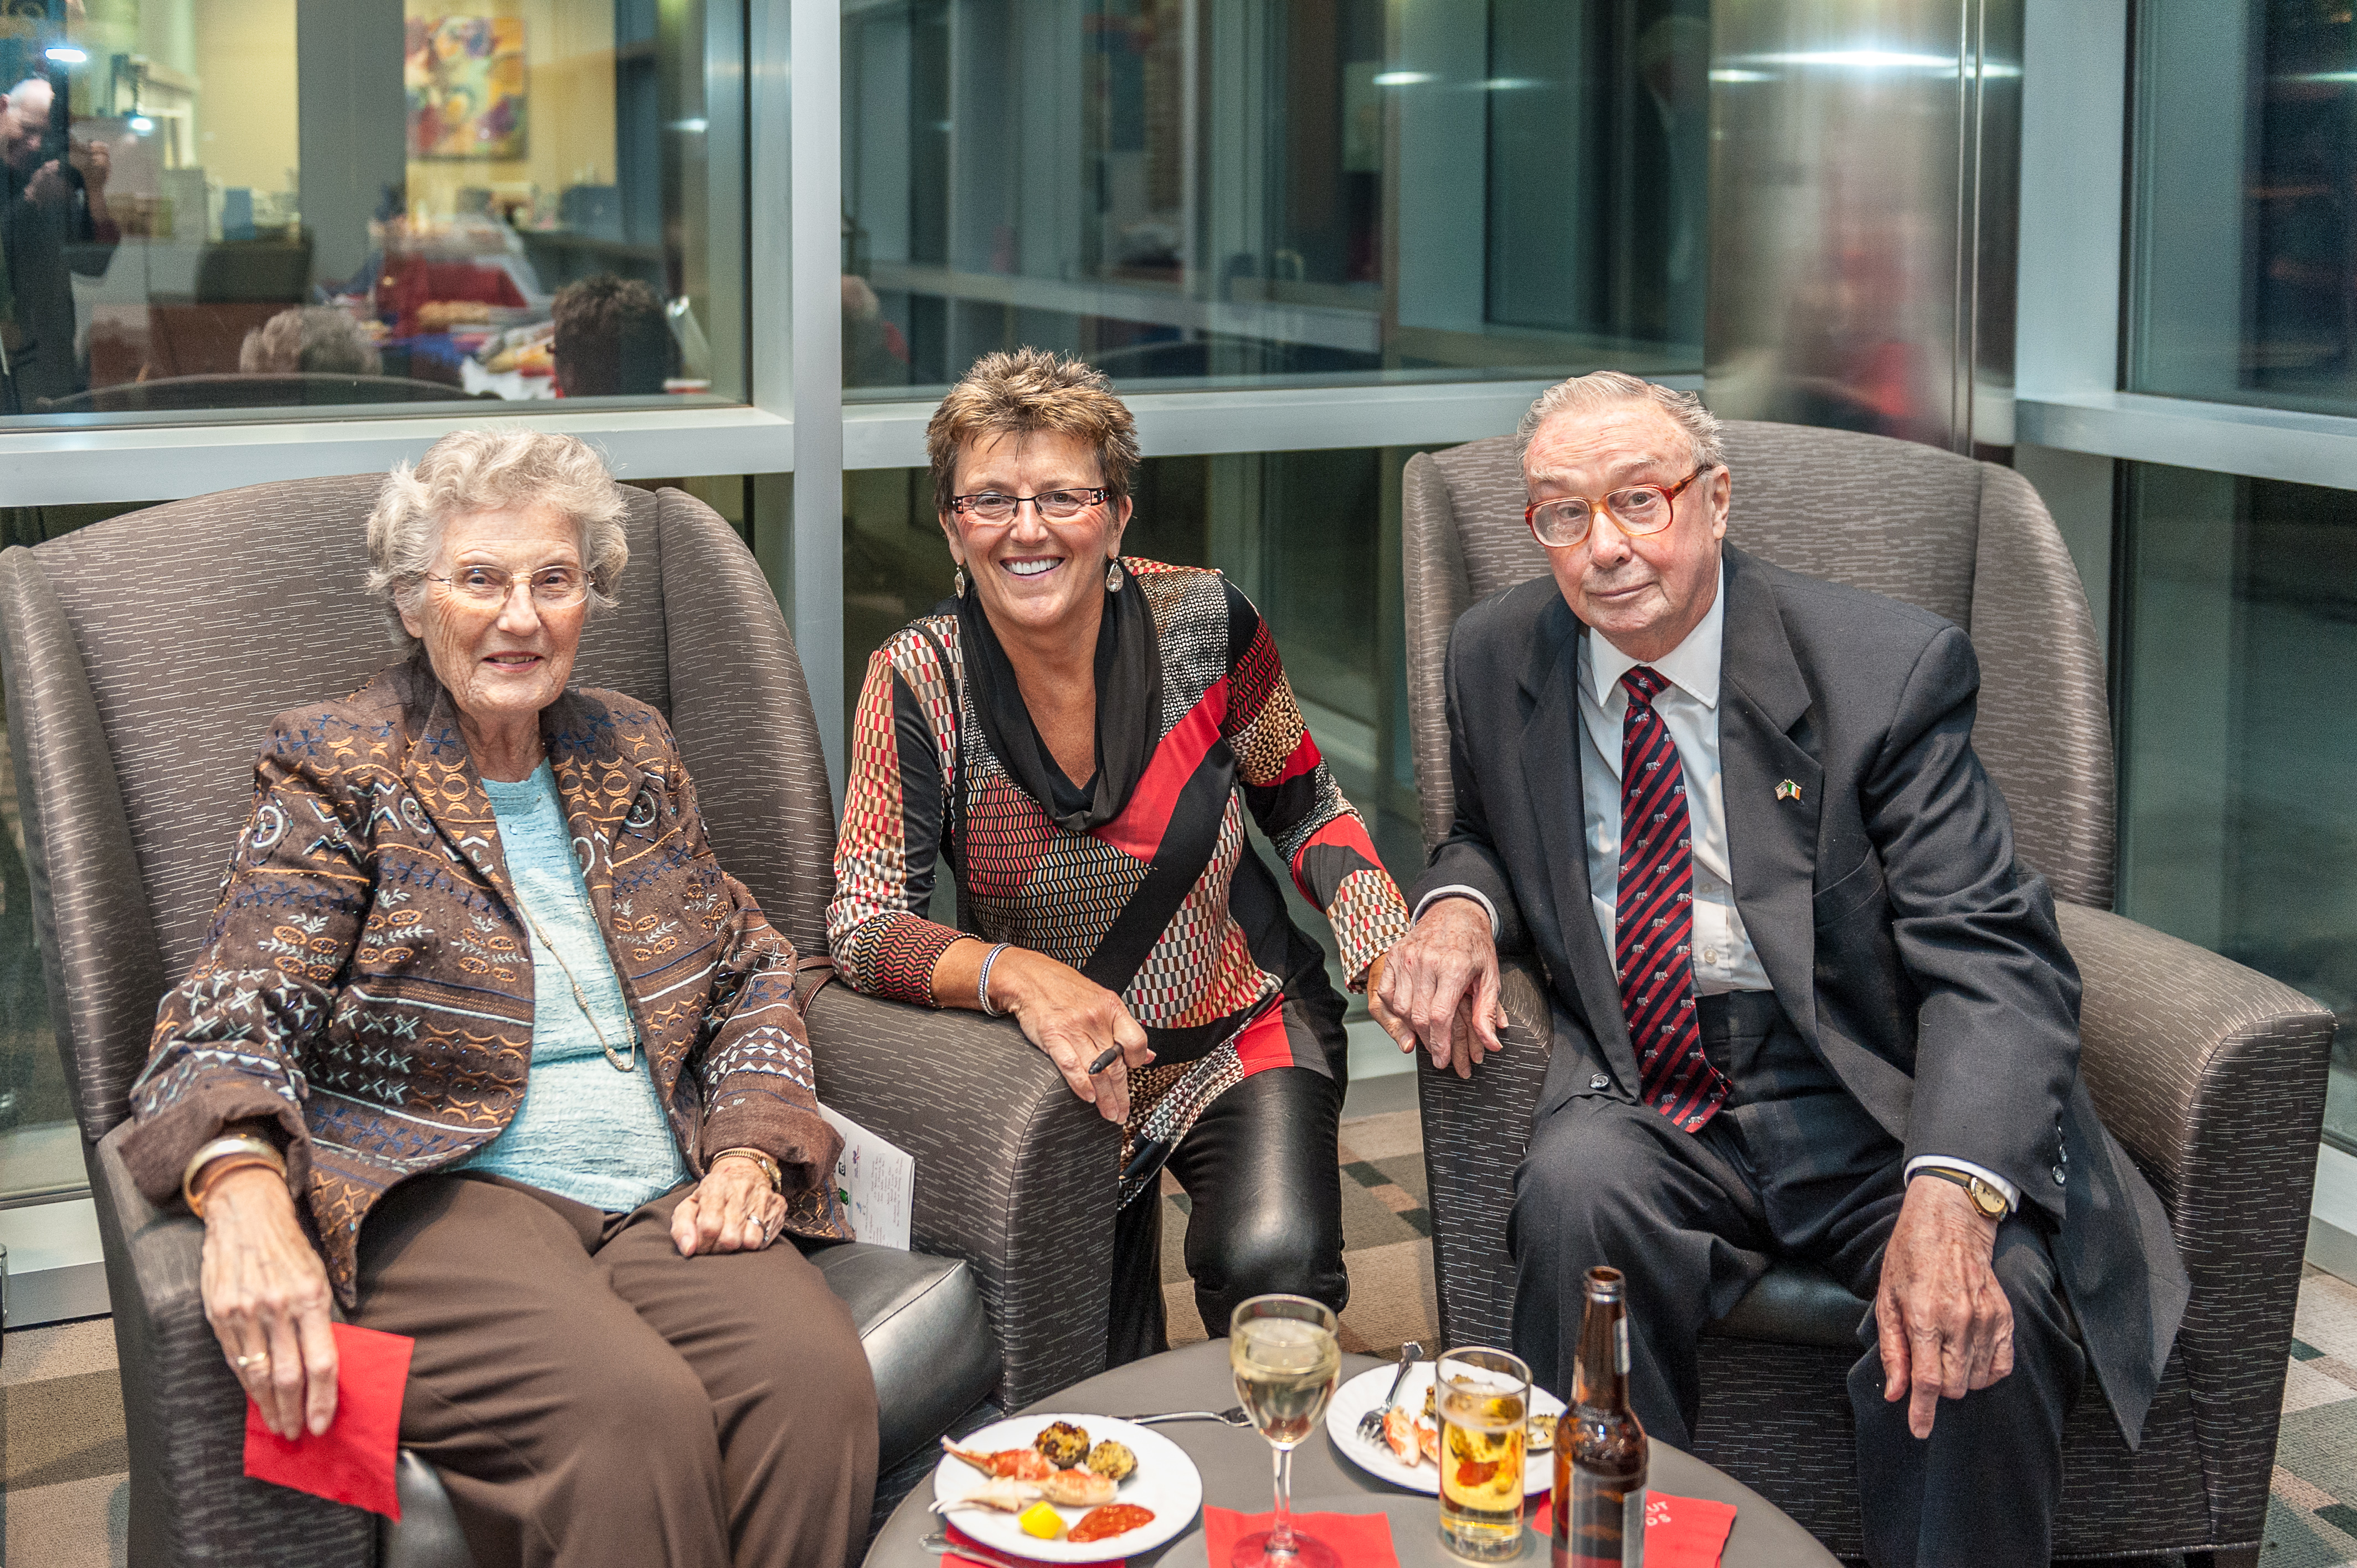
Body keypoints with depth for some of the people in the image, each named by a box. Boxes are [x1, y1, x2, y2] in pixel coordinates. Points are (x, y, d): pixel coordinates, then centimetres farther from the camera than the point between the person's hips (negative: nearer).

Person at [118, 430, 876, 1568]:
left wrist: (749, 1147, 3)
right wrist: (244, 1189, -31)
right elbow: (235, 1014, -8)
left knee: (817, 1382, -28)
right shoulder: (334, 770, 3)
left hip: (661, 1199, 5)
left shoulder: (630, 751, 19)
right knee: (634, 1415, -35)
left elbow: (748, 970, 23)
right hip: (439, 1197, -4)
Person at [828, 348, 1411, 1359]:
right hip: (1049, 1075, 1)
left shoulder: (1204, 624, -11)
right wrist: (1016, 972, -36)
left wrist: (1395, 961, -13)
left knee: (1273, 1273, -25)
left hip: (1243, 1038, 0)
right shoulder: (918, 684, -13)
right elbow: (861, 926, -16)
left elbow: (1305, 810, 4)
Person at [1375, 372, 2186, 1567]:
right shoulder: (1497, 659, 4)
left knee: (1984, 1304, -32)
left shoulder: (1886, 670, -9)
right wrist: (1458, 902, -5)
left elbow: (1992, 961, -15)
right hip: (1641, 1102, 2)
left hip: (1866, 1108, -2)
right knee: (1575, 1192, -33)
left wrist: (1947, 1193, -35)